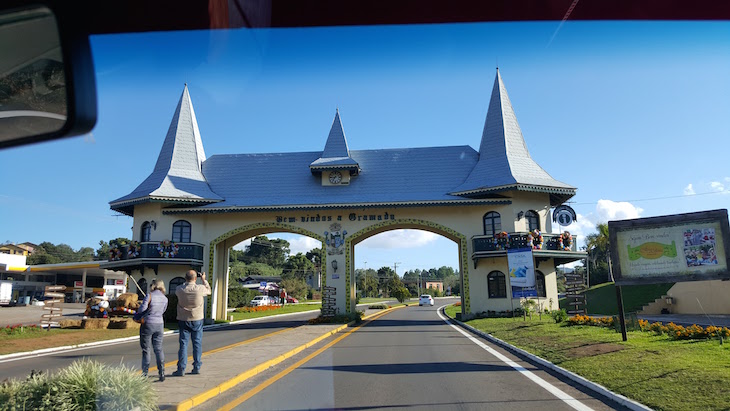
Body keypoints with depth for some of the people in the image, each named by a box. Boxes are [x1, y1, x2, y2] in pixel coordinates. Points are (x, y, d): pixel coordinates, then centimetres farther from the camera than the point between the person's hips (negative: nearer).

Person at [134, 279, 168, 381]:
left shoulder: (149, 296, -12)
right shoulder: (165, 299, 4)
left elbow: (142, 308, -15)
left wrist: (137, 317, 5)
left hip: (148, 324, -4)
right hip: (159, 324, 4)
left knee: (146, 349, 7)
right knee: (158, 348, 10)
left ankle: (145, 372, 12)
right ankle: (162, 372, 3)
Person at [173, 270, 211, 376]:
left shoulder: (180, 289, -11)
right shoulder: (200, 288, -14)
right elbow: (209, 291, 8)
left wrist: (186, 282, 17)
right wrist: (204, 280, 19)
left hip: (183, 320, 1)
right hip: (197, 319, 0)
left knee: (183, 343, 5)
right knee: (197, 343, 9)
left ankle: (181, 369, 4)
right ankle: (197, 367, 14)